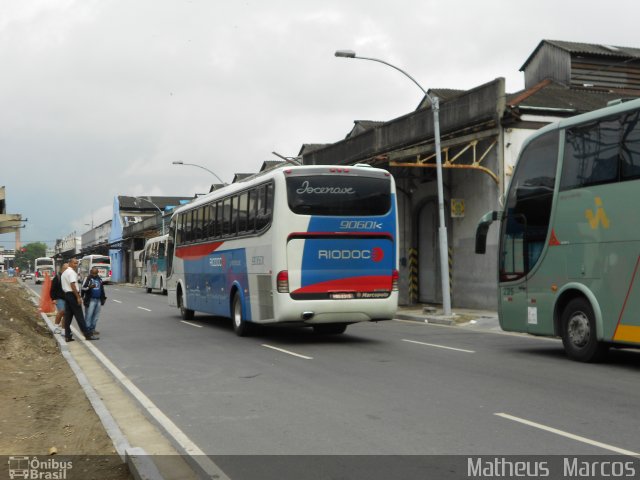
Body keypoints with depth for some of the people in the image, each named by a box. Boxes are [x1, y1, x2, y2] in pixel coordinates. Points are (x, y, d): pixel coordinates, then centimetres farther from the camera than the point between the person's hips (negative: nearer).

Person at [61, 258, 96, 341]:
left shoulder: (64, 273, 20)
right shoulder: (72, 272, -12)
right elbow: (73, 285, -21)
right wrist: (78, 297, -21)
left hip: (66, 294, 10)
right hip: (72, 294, -10)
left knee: (68, 316, 8)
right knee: (79, 316, -7)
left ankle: (67, 336, 7)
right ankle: (87, 335, -5)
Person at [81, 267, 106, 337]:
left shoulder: (99, 279, 16)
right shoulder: (88, 279, -3)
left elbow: (102, 289, 25)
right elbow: (83, 288, -10)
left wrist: (104, 297, 23)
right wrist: (89, 287, -28)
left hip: (98, 300, 6)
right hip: (90, 300, -6)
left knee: (96, 315, 6)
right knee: (88, 315, -8)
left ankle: (92, 329, 12)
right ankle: (87, 329, -6)